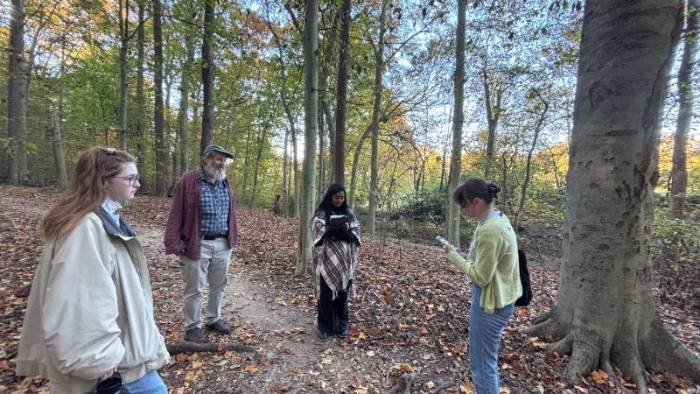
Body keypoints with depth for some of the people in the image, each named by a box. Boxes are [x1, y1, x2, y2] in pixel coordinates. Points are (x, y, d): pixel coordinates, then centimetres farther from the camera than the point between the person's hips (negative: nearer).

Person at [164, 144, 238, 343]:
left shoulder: (225, 183, 10)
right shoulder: (189, 180, -8)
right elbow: (176, 214, -10)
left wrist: (231, 238, 14)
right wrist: (174, 243, -13)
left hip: (223, 244, 6)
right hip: (198, 244, -6)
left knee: (219, 285, 17)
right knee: (194, 289, 8)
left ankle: (214, 319, 36)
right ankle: (193, 326, 26)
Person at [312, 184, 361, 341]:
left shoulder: (349, 213, 8)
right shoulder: (321, 214, -2)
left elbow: (357, 231, 2)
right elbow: (317, 233, -13)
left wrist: (346, 232, -19)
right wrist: (332, 230, -28)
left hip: (344, 260, 3)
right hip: (327, 259, -2)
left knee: (342, 292, 10)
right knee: (326, 293, 4)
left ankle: (342, 324, 28)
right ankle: (324, 326, 21)